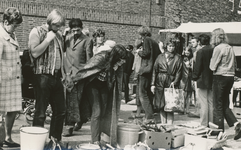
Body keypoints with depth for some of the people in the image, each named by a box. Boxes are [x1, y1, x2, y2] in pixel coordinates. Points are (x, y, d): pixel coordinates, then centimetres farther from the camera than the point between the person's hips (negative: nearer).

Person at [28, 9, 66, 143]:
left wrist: (62, 72, 10)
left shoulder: (59, 34, 16)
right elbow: (34, 53, -16)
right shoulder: (37, 32, -4)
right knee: (41, 113, -2)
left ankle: (56, 139, 22)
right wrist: (48, 39, -14)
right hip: (43, 76, -6)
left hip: (57, 77, 7)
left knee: (61, 111, 9)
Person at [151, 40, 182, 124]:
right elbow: (155, 70, 9)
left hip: (171, 83, -2)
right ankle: (163, 125, 12)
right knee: (161, 106, 4)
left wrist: (175, 82, -14)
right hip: (160, 83, 2)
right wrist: (153, 84, 2)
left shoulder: (177, 58, 6)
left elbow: (179, 72, 1)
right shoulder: (160, 57, 11)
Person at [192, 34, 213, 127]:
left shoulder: (200, 52, -13)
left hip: (202, 81, -5)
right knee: (211, 103, 13)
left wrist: (195, 77, 0)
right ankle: (211, 123, 18)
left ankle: (204, 124, 2)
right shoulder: (214, 51, 1)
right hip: (212, 81, 5)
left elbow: (197, 67, -13)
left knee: (204, 104, -1)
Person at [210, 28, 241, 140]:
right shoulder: (230, 48, 9)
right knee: (225, 105, 16)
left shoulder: (218, 48, -13)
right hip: (230, 77, 7)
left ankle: (219, 130, 10)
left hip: (220, 77, -7)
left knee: (218, 105, 4)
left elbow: (212, 67, -11)